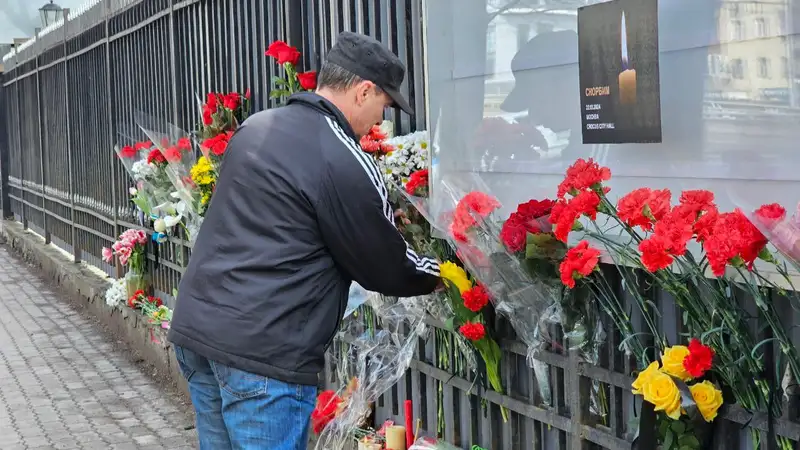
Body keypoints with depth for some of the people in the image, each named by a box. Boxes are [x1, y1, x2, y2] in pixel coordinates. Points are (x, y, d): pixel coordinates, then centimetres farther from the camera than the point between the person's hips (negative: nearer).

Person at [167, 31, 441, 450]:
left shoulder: (256, 127, 11)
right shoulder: (345, 164, -13)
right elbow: (388, 270, -3)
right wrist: (442, 274, 17)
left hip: (194, 326, 8)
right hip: (260, 350, -8)